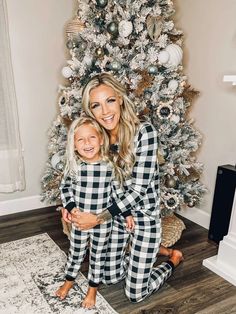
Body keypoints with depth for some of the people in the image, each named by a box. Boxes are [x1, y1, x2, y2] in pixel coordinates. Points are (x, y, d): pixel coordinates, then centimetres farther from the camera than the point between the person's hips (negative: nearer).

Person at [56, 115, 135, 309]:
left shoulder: (110, 165, -15)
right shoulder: (74, 166, -13)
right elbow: (65, 188, 0)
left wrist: (127, 213, -3)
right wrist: (71, 207, -12)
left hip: (103, 222, -1)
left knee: (98, 255, 17)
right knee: (76, 253, 22)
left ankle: (93, 288, 40)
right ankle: (69, 281, 49)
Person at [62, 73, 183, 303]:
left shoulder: (144, 131, -23)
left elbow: (138, 189, -24)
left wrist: (98, 218, -23)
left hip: (144, 215, -5)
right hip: (116, 214, 6)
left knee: (135, 294, 6)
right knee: (109, 277, 19)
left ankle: (173, 259, 31)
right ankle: (149, 252, 41)